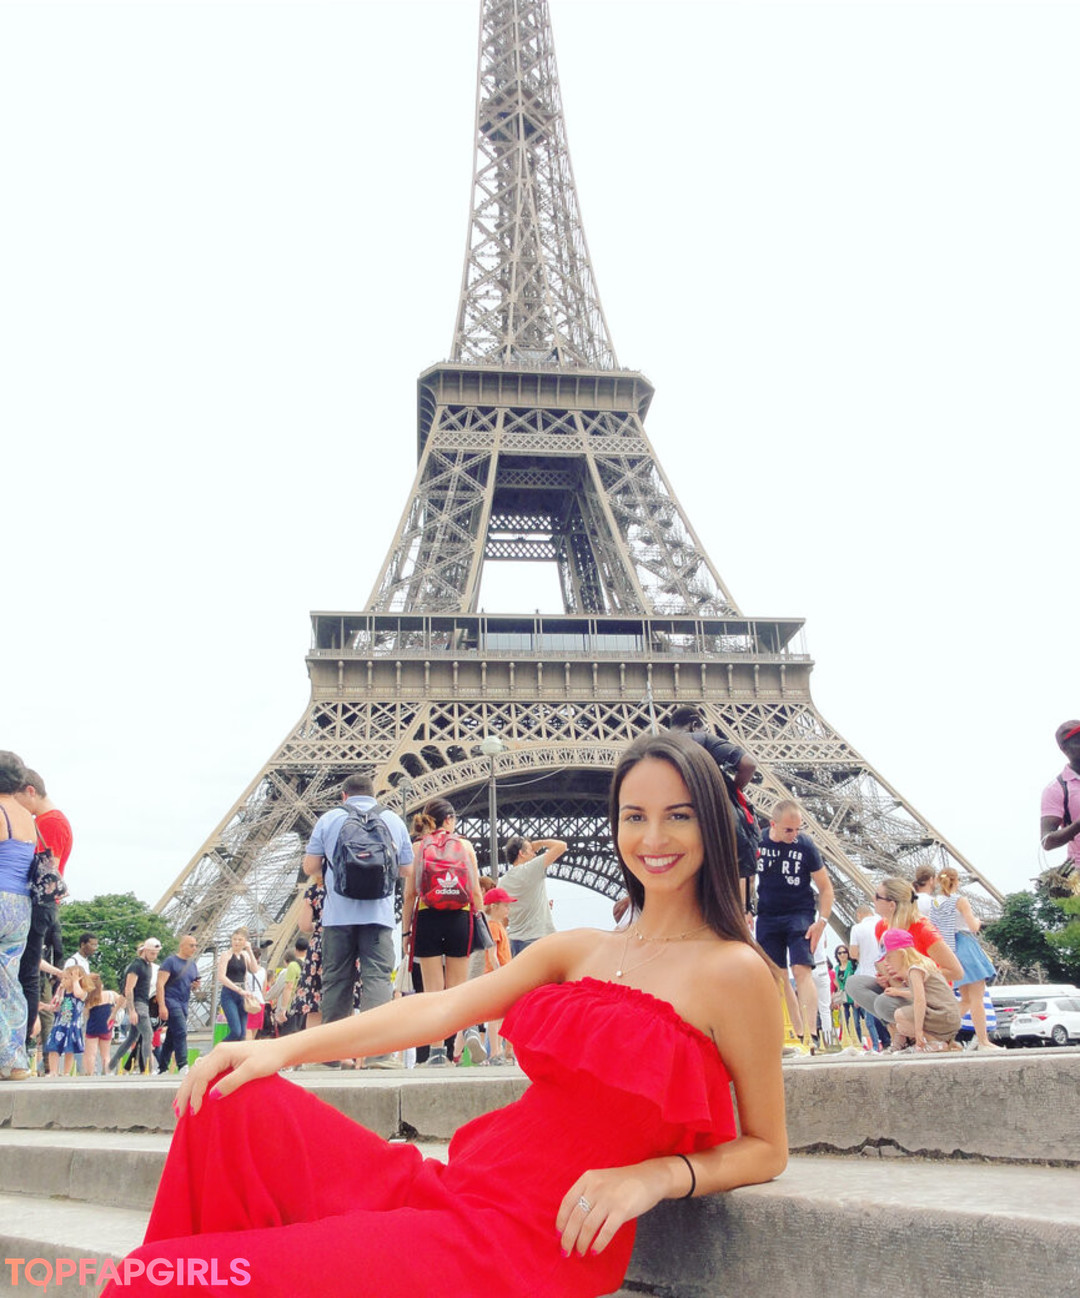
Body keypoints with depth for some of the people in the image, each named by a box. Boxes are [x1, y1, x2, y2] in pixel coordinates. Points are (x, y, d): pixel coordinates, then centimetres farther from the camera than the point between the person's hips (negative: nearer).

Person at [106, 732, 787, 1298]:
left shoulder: (733, 971, -6)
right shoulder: (578, 949, 12)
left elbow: (767, 1149, 1)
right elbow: (443, 1008, 4)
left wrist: (653, 1176, -17)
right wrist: (284, 1048, -5)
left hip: (535, 1243, -7)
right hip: (456, 1187, 7)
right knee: (238, 1101, -7)